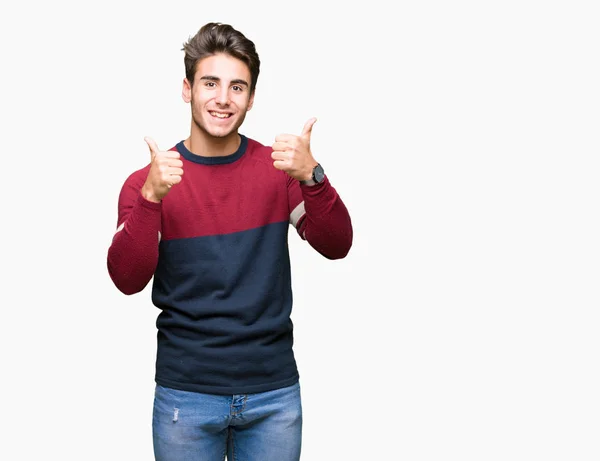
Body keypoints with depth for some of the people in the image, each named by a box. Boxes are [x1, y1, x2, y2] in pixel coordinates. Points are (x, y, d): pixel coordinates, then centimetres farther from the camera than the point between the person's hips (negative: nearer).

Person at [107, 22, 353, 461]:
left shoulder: (278, 168, 1)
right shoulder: (147, 181, -2)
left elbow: (336, 246, -8)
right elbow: (127, 280, -11)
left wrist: (312, 177, -24)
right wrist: (151, 197, -25)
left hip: (274, 392, 1)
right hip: (186, 394, -1)